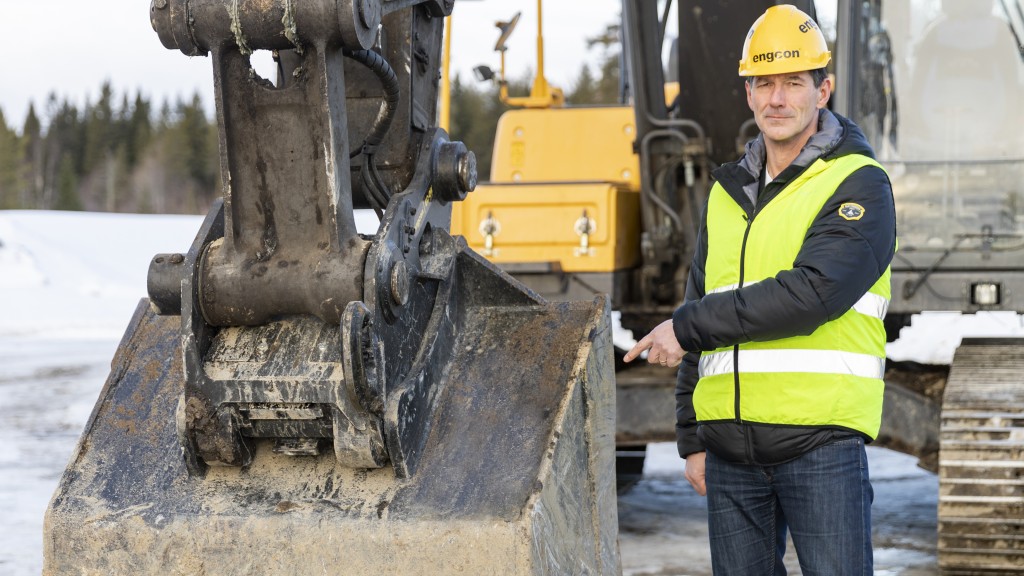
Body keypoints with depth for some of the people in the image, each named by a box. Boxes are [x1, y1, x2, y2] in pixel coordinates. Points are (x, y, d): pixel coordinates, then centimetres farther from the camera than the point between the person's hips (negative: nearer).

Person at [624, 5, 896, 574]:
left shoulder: (860, 184, -4)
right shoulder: (729, 193, 16)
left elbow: (812, 293, -18)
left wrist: (688, 326, -12)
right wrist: (693, 438, 16)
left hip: (821, 439, -6)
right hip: (731, 445, 6)